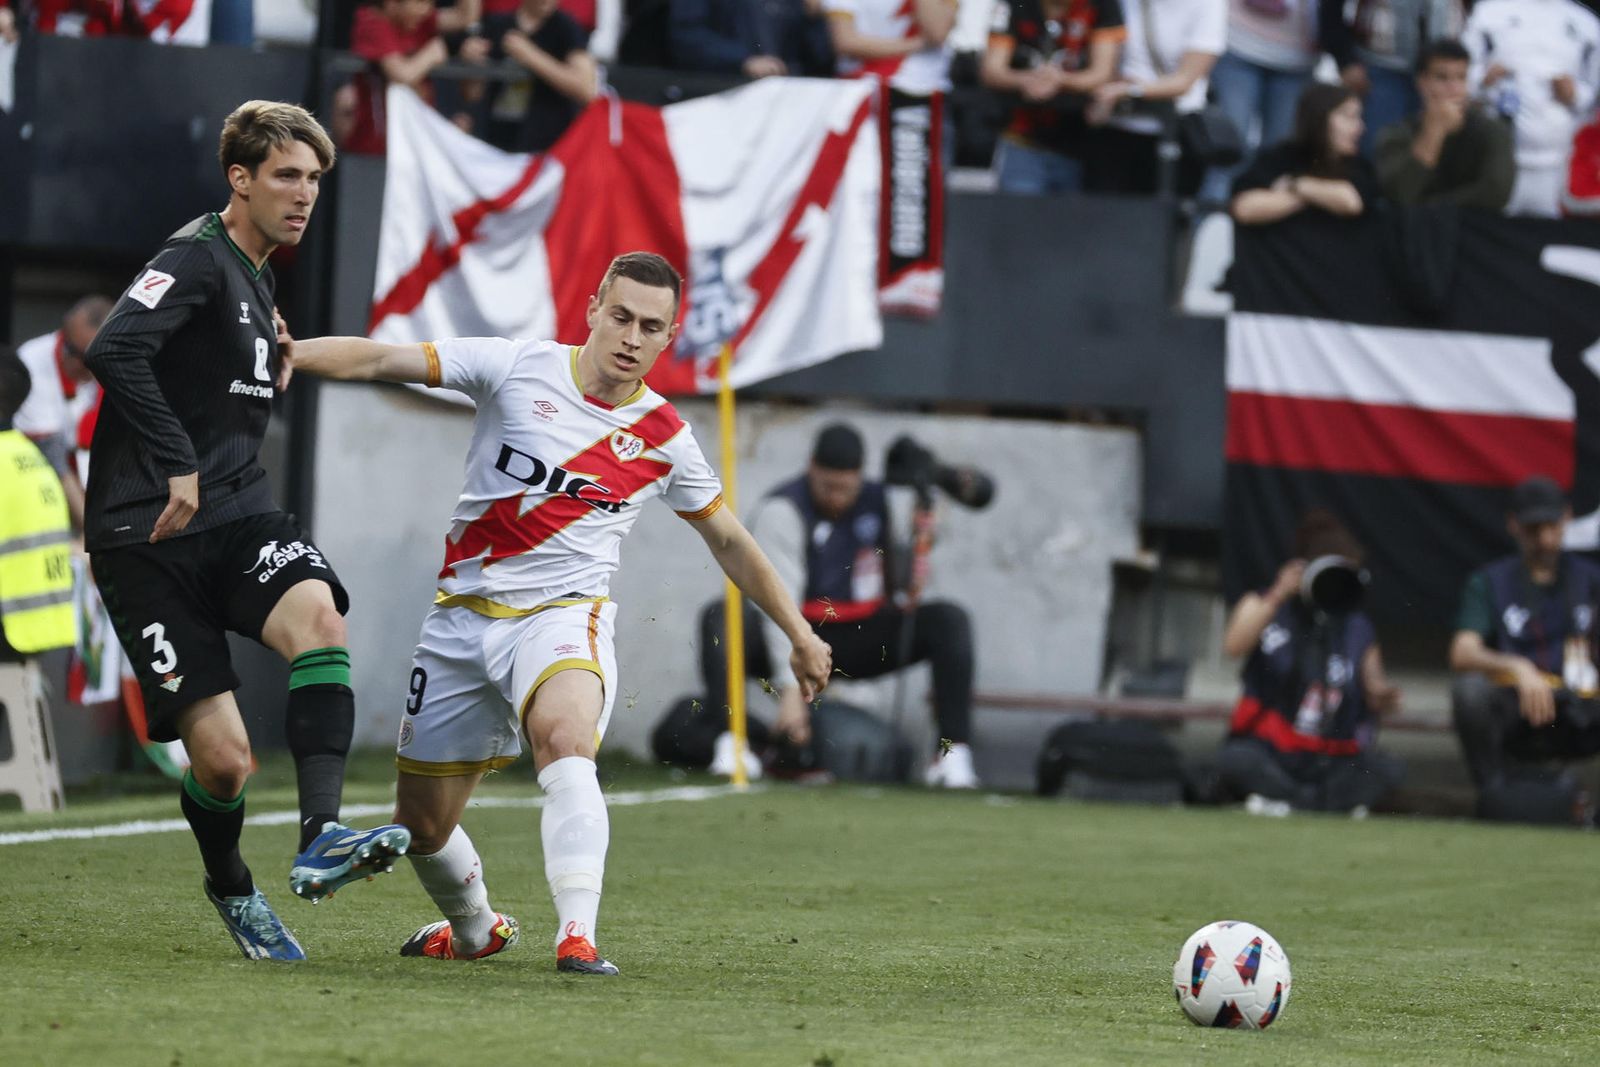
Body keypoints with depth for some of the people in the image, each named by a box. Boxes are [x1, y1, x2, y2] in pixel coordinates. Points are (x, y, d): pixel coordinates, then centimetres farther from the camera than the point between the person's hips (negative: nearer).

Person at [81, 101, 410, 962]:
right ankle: (230, 887, 23)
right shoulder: (197, 259, -10)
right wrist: (177, 466, -27)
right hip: (149, 535, -7)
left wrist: (274, 371, 9)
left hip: (235, 514, 7)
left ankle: (321, 839, -33)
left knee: (316, 616, -27)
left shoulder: (255, 278, 18)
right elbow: (112, 351, -26)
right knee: (223, 755, -9)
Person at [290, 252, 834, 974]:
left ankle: (577, 937, -43)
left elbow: (729, 540, 17)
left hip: (563, 613, -1)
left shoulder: (665, 439, 1)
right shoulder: (519, 368, -4)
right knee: (421, 825, 7)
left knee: (566, 739, -36)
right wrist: (281, 354, -20)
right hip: (463, 616, 1)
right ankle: (475, 929, 39)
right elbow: (381, 361, -8)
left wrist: (800, 633, 19)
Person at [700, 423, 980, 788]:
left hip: (862, 641, 4)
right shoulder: (781, 510, -15)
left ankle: (952, 751, -25)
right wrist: (791, 691, -35)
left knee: (949, 619, -18)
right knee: (720, 618, -31)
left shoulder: (878, 501, 0)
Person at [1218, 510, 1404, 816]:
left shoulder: (1357, 627, 11)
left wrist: (1382, 697, -20)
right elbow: (1234, 646, -17)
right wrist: (1277, 598, -25)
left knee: (1390, 770, -23)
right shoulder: (1260, 605, 4)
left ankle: (1286, 800, -23)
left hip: (1329, 762, 3)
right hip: (1268, 752, -3)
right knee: (1236, 760, -37)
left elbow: (1374, 692, 5)